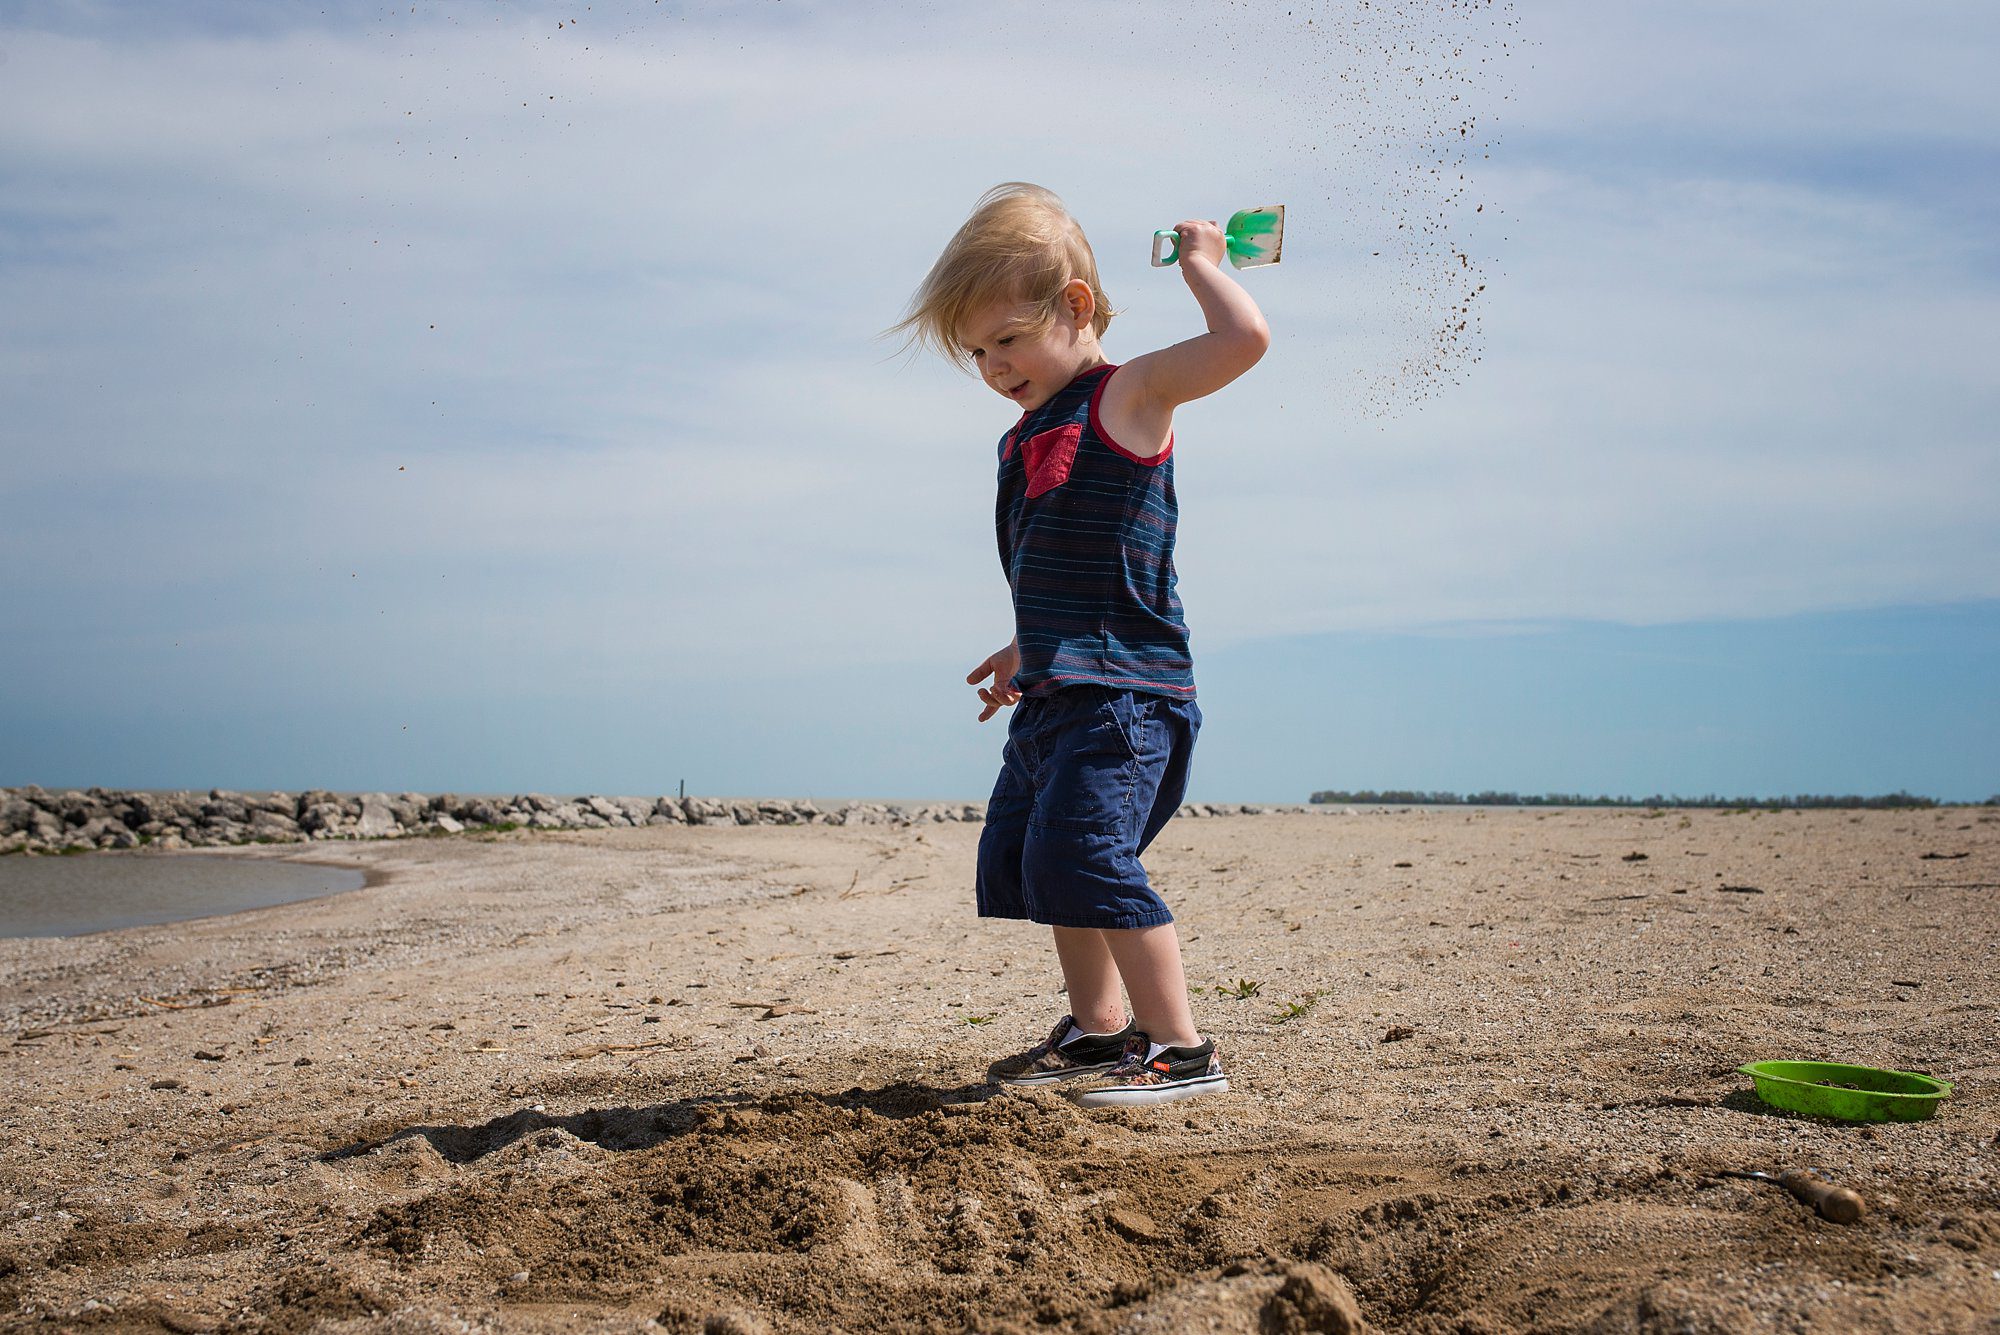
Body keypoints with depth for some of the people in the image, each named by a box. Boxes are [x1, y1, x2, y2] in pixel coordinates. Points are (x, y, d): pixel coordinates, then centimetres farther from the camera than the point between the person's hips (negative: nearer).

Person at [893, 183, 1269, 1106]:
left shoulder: (1129, 397, -8)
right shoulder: (1029, 433, 16)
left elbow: (1245, 338, -23)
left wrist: (1198, 260, -9)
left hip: (1126, 691, -10)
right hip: (1057, 694, 10)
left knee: (1081, 852, -20)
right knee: (1017, 854, 16)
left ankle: (1181, 1049, -12)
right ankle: (1097, 1029, 28)